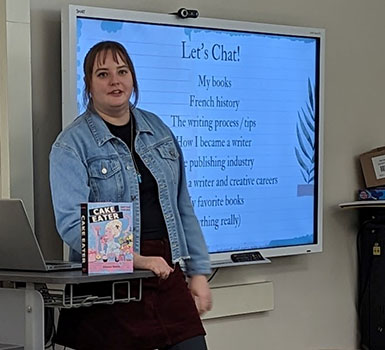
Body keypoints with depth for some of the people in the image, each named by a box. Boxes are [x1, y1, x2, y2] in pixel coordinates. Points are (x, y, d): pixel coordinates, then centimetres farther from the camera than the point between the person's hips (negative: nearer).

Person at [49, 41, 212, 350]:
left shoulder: (158, 129, 13)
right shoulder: (71, 145, -5)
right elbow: (71, 222, -16)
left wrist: (199, 272, 9)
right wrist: (135, 260, -26)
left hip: (167, 272, 5)